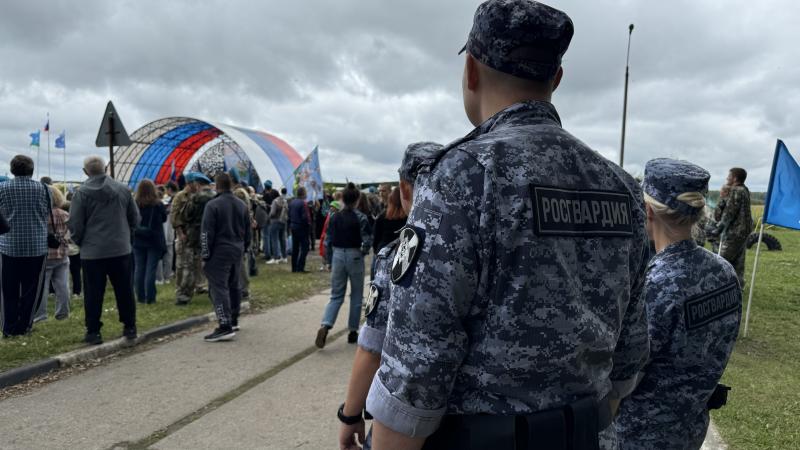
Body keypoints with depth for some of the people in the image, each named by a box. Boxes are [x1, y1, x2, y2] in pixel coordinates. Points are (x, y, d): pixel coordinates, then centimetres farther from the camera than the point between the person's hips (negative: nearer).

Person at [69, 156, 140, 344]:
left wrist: (82, 243, 10)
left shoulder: (82, 193, -8)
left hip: (92, 252, -2)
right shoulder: (123, 189, 1)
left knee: (93, 294, 6)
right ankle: (130, 327, 18)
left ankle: (93, 332, 10)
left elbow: (75, 225, -7)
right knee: (124, 291, 11)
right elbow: (135, 219, 6)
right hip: (121, 249, 3)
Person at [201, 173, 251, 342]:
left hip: (219, 252, -7)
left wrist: (205, 255, -9)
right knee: (234, 286, 17)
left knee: (218, 288, -7)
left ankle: (225, 327, -14)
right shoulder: (242, 205, 11)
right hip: (237, 251, 7)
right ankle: (233, 321, 27)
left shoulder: (213, 205, -10)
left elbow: (207, 233, -13)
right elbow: (247, 232, 16)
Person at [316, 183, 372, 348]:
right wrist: (363, 252, 6)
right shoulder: (360, 217, -9)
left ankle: (324, 326, -12)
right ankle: (353, 331, 19)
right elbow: (367, 241, -14)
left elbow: (327, 241, 4)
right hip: (354, 257, -3)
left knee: (336, 296, 10)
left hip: (337, 256, 3)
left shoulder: (335, 217, 2)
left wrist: (329, 261, 13)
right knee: (356, 296, 13)